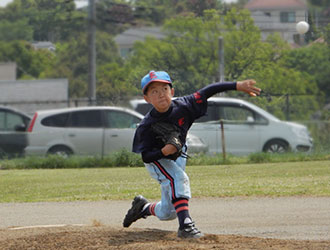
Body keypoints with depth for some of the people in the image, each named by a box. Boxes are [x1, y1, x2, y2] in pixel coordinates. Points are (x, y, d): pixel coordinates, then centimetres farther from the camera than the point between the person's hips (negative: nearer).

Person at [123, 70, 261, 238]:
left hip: (177, 157, 4)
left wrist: (238, 85, -28)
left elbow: (208, 91, -23)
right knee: (178, 178, -35)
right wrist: (164, 151, -46)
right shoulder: (147, 127, -31)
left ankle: (144, 207, 38)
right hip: (156, 160, -4)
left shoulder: (182, 106, -27)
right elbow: (145, 156, -26)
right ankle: (185, 224, -38)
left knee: (168, 213, 7)